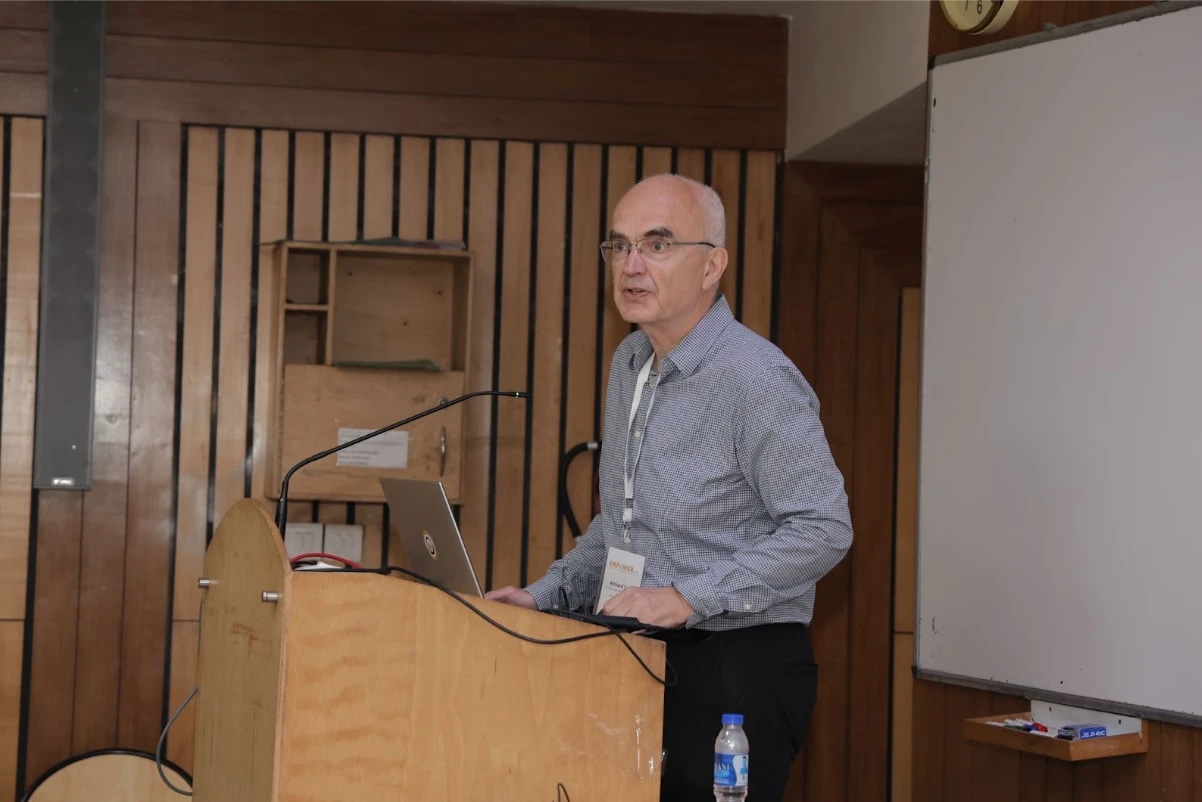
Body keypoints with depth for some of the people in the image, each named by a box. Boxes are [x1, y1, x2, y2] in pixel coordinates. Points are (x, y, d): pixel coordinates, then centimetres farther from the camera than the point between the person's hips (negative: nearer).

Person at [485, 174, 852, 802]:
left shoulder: (757, 379, -17)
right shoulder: (629, 363, 11)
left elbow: (823, 529, -20)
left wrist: (690, 597, -23)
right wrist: (547, 595, 10)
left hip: (738, 668, -8)